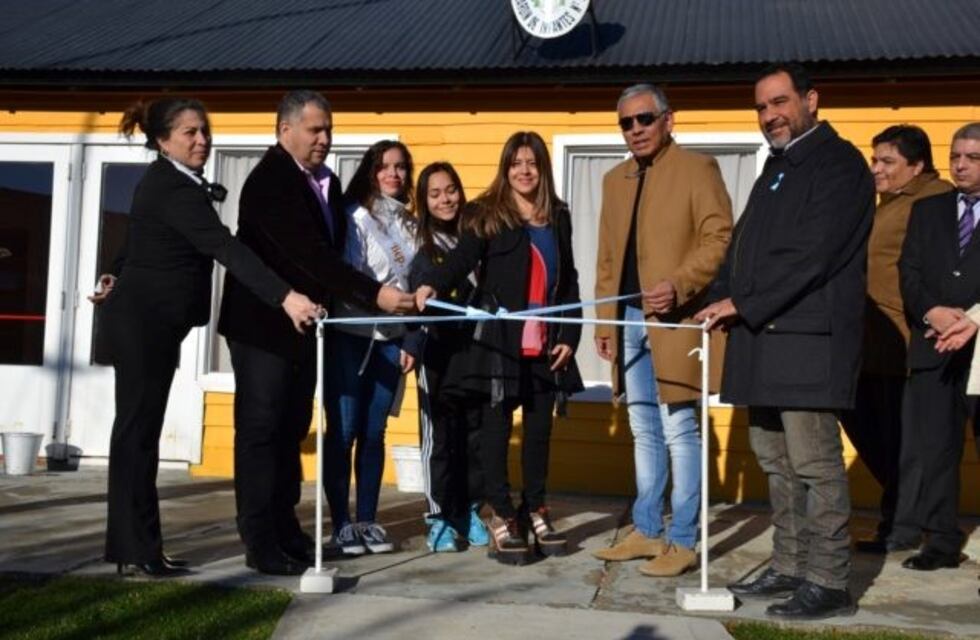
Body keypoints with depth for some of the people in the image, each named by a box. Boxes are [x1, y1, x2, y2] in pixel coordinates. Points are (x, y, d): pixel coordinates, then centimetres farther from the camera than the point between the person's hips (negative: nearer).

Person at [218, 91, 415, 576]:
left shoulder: (324, 179, 10)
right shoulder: (269, 181, -17)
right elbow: (310, 254, -27)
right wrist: (374, 295, -31)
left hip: (303, 322, 8)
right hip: (263, 326, -8)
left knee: (292, 429, 12)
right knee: (260, 430, -2)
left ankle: (284, 530, 20)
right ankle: (260, 543, 4)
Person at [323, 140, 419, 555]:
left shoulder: (409, 224, 10)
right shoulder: (357, 216, -6)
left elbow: (412, 283, 12)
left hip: (390, 338, 5)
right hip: (351, 334, -5)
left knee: (374, 432, 8)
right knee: (343, 431, -2)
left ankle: (367, 520, 16)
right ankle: (341, 523, 6)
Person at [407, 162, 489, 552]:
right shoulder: (421, 247, 1)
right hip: (437, 353, -3)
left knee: (474, 434, 7)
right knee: (439, 436, 0)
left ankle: (469, 512, 19)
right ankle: (439, 518, 8)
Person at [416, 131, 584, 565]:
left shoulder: (558, 217, 13)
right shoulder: (487, 215, 0)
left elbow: (569, 280, 15)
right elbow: (462, 258, -14)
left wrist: (570, 336, 7)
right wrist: (433, 285, -34)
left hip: (546, 345, 4)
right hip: (499, 340, -4)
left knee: (539, 428, 9)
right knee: (497, 427, 1)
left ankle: (535, 511, 24)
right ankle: (502, 517, 9)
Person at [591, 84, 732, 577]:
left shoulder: (697, 168, -2)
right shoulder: (615, 179, 18)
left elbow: (719, 239, -11)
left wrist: (679, 285, -23)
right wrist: (604, 321, 14)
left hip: (676, 319, -7)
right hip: (629, 320, 7)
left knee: (679, 433, -3)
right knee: (645, 432, 13)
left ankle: (683, 541, 4)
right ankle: (647, 532, 22)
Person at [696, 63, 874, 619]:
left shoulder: (839, 164, -6)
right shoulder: (778, 168, 22)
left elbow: (811, 255, -16)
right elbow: (746, 245, 19)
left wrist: (741, 303, -14)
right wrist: (721, 302, 3)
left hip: (808, 338, -9)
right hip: (764, 337, 9)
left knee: (814, 463, -6)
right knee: (777, 460, 13)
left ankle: (828, 583, 2)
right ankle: (790, 569, 22)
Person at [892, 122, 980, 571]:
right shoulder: (927, 210, 16)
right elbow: (909, 270, 8)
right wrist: (932, 312, -9)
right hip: (934, 349, 3)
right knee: (932, 448, 4)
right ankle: (942, 542, 12)